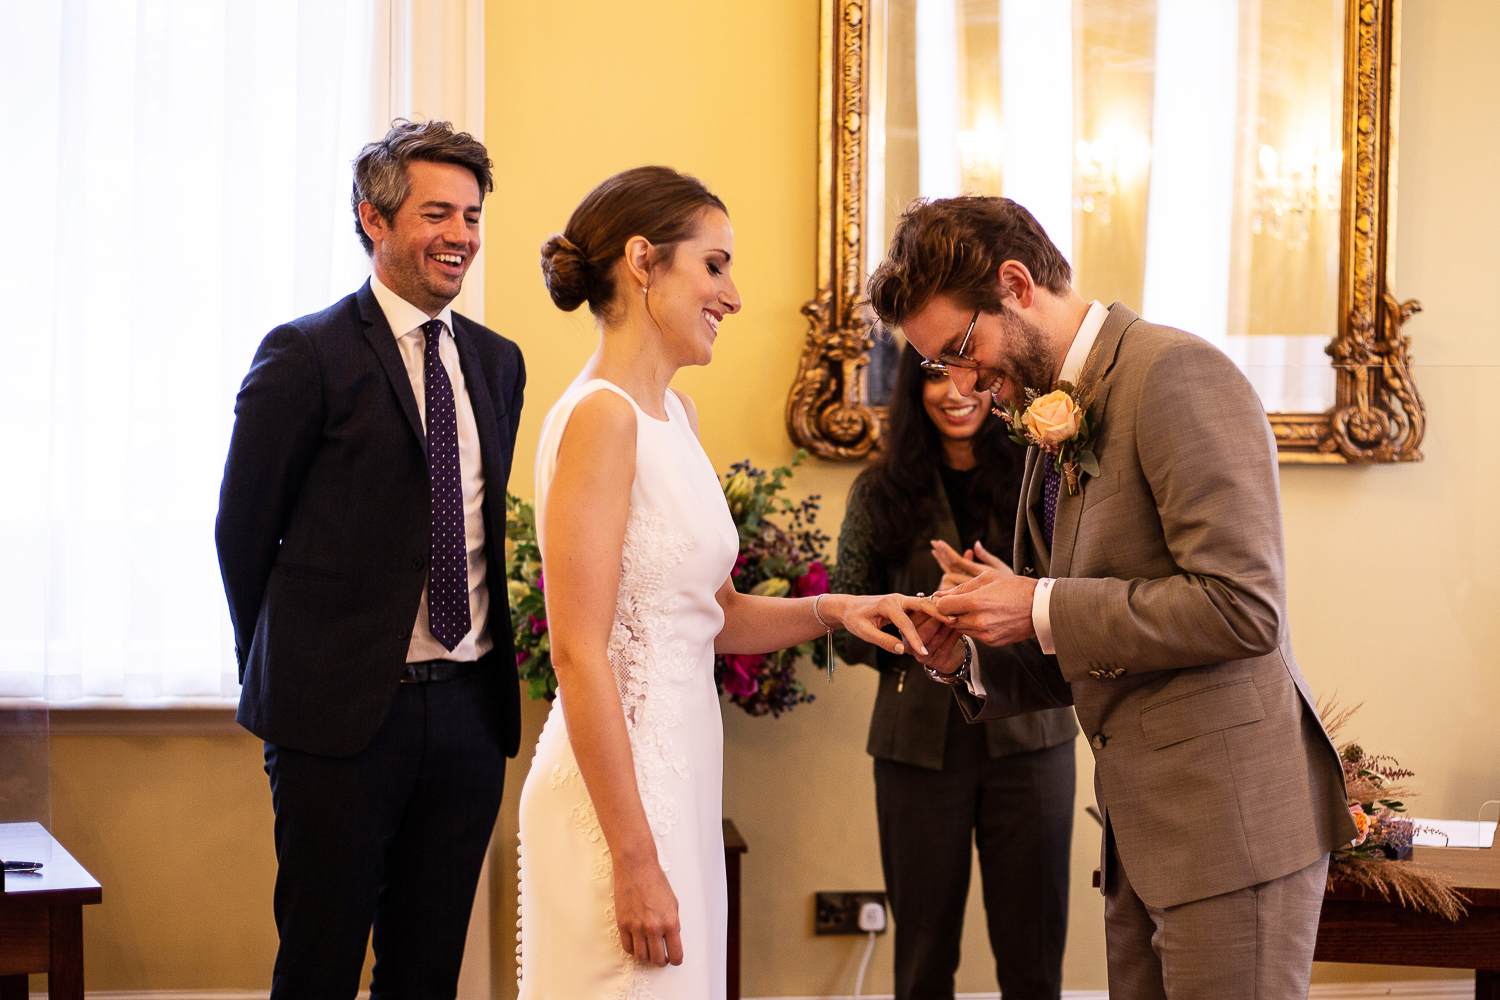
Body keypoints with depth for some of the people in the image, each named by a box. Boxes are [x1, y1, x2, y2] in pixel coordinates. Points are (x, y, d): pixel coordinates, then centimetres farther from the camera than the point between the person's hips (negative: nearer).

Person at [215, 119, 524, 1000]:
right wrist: (285, 677, 5)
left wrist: (483, 674, 13)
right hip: (342, 709, -5)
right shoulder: (307, 354, -6)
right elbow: (243, 530, -1)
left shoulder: (498, 361, 12)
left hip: (470, 707, 5)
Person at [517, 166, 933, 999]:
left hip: (680, 770, 9)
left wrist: (828, 612, 3)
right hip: (619, 786, -9)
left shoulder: (676, 415, 13)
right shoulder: (600, 417, -15)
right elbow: (579, 653, -19)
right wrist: (635, 858, -21)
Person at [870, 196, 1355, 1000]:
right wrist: (969, 660, 3)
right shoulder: (1056, 418, 15)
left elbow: (1242, 608, -22)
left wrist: (1043, 610, -16)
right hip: (1144, 828, 9)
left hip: (1229, 814, -9)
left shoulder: (1176, 375, -13)